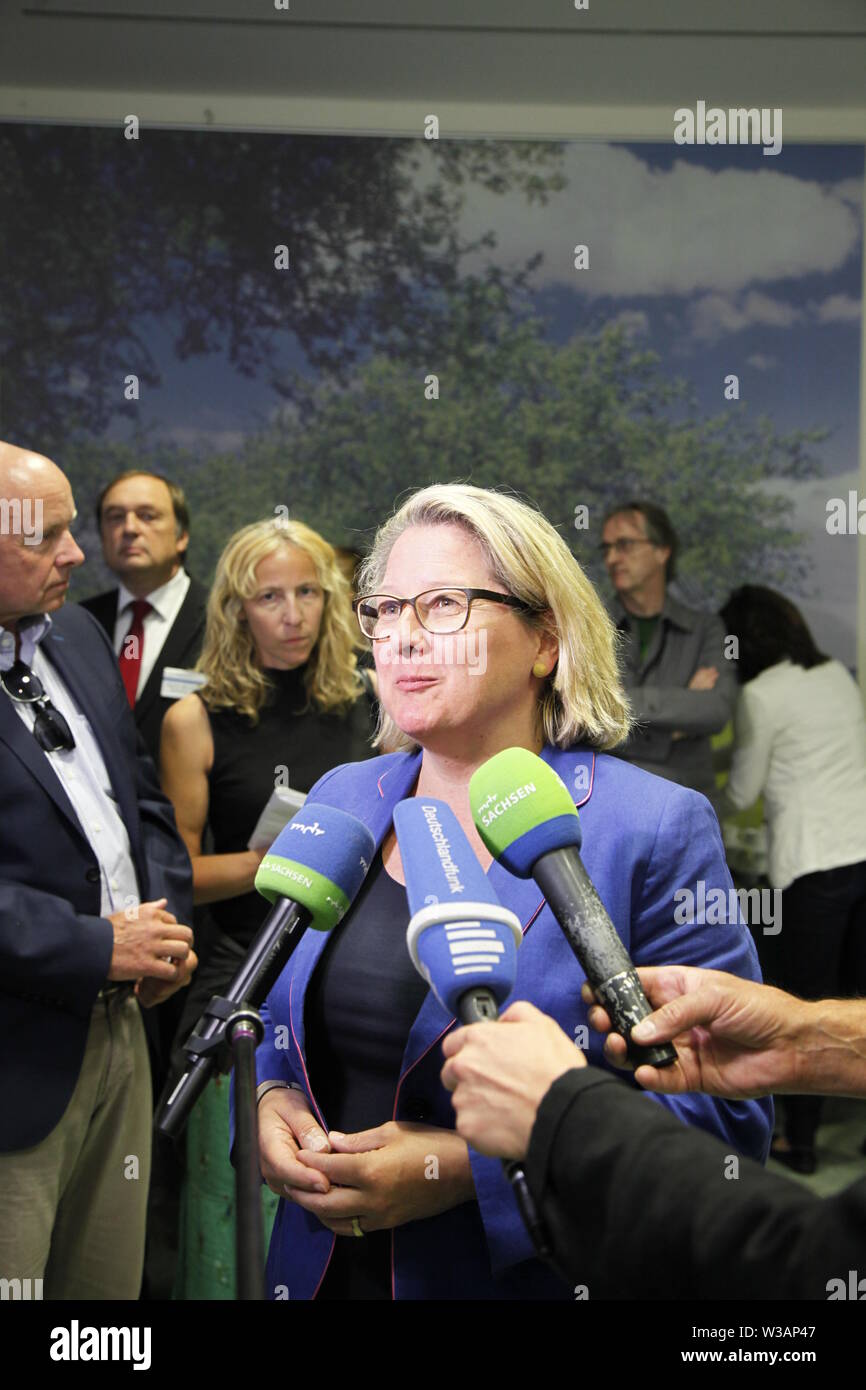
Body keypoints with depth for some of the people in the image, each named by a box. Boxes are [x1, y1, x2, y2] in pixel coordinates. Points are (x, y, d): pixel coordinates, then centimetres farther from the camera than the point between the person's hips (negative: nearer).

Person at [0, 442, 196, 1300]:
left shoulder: (76, 635, 13)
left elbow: (141, 794, 20)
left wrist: (165, 920, 5)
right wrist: (97, 948, -19)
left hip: (117, 1026, 8)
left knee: (111, 1281, 17)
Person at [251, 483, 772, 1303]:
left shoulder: (653, 830, -14)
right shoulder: (338, 803, 3)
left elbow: (722, 1113, -18)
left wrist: (469, 1168, -24)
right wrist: (268, 1101, -8)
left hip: (532, 1277, -5)